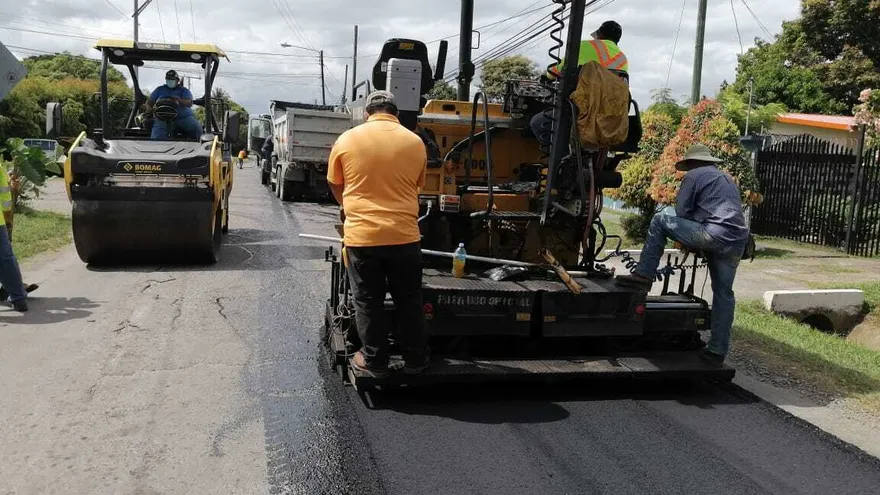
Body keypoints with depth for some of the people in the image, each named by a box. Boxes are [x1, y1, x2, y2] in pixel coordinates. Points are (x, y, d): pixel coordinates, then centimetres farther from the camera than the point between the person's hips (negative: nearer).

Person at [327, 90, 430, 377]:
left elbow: (334, 184, 13)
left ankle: (374, 362, 20)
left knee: (368, 303, 11)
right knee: (408, 301, 14)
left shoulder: (347, 140, 0)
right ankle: (415, 359, 23)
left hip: (361, 235, -1)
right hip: (404, 235, 1)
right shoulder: (415, 142, 2)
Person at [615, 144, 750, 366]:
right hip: (738, 241, 7)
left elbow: (682, 212, 5)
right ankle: (718, 350, 15)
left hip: (715, 234, -7)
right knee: (724, 293, 13)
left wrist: (689, 241, 21)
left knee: (660, 222, 4)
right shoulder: (728, 179, 33)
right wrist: (693, 240, 30)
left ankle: (644, 275, -2)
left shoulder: (694, 175, 10)